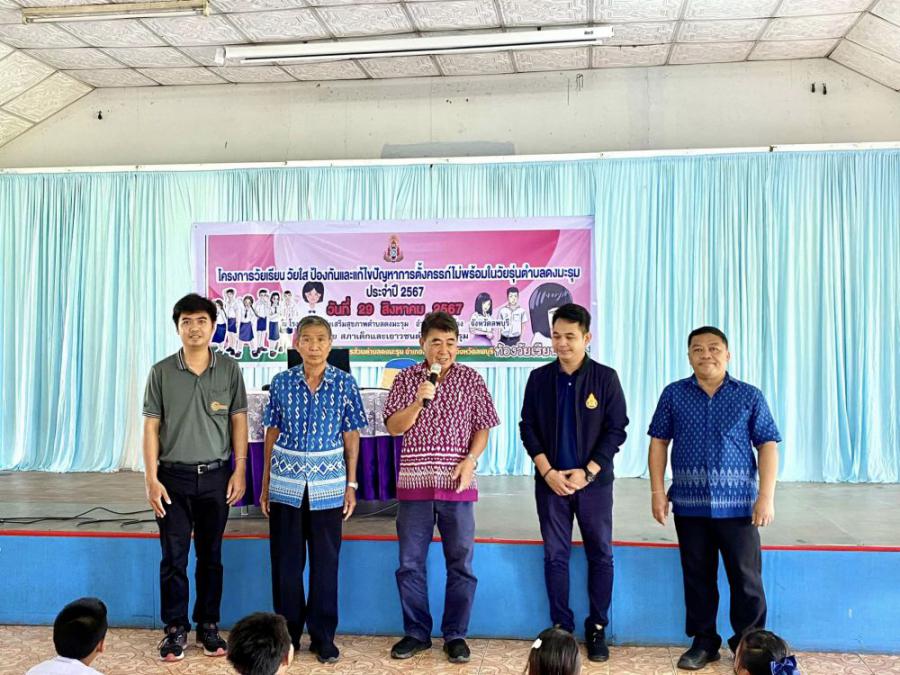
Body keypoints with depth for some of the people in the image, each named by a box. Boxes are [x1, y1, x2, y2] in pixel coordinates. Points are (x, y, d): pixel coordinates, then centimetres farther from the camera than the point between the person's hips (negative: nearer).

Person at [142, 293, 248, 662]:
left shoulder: (229, 369, -1)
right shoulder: (161, 372, -2)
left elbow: (238, 422, 4)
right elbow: (151, 427, -1)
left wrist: (240, 470, -2)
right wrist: (151, 478, -6)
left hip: (215, 477, 1)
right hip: (173, 476, -1)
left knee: (210, 555, 10)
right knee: (174, 557, 4)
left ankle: (208, 625, 24)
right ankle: (175, 628, 18)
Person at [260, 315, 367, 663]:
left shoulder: (344, 383, -1)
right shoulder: (281, 382, 1)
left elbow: (351, 436, 2)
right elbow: (272, 434, 6)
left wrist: (351, 484, 0)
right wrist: (265, 483, 5)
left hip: (328, 483, -1)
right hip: (285, 482, 1)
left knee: (325, 561, 6)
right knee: (285, 561, 7)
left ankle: (323, 637, 18)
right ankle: (287, 634, 23)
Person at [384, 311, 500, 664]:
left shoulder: (471, 379, 2)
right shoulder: (406, 379, 4)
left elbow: (482, 427, 5)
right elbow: (394, 427, -1)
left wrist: (471, 459, -11)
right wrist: (418, 401, -16)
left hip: (457, 484, -1)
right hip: (414, 483, 1)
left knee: (461, 563, 5)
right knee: (410, 564, 8)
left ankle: (455, 635, 18)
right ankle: (416, 633, 22)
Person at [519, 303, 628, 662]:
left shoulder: (605, 378, -3)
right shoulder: (539, 378, 2)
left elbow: (617, 429, -4)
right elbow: (528, 428, 3)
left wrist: (587, 473, -12)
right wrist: (548, 472, -9)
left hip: (594, 482, -1)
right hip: (551, 481, 1)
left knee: (600, 555, 5)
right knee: (555, 555, 5)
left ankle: (597, 628, 18)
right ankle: (561, 627, 17)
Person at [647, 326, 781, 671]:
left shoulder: (750, 396, 1)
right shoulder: (673, 394, 4)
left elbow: (767, 446, 0)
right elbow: (658, 443, 6)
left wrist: (767, 496, -7)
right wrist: (657, 491, 0)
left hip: (738, 505, -1)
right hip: (689, 505, 1)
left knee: (747, 579, 2)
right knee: (697, 577, 10)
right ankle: (703, 642, 24)